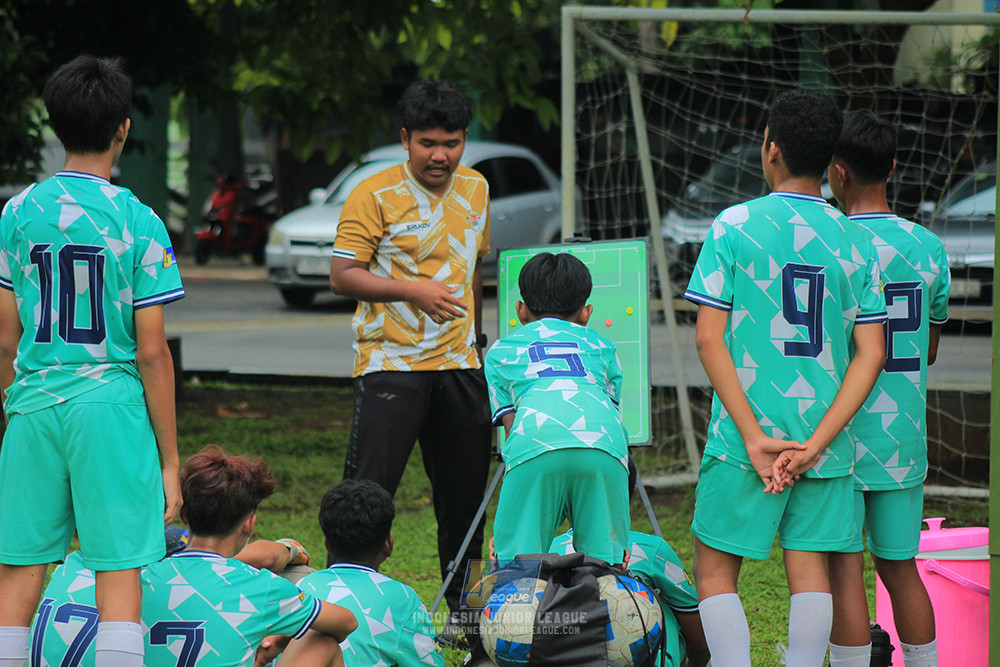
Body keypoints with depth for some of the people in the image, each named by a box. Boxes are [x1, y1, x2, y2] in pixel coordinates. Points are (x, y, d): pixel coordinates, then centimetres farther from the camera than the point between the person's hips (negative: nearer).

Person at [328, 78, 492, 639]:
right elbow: (342, 275, -12)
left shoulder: (475, 190, 11)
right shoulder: (375, 195, -8)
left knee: (465, 492, 9)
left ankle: (464, 603, 20)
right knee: (368, 489, -9)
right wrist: (412, 289, -22)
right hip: (391, 362, -5)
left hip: (459, 364, 5)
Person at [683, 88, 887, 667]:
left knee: (716, 571, 6)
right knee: (810, 569, 6)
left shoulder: (735, 227, -4)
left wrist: (754, 437, -10)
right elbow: (871, 354, -1)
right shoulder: (855, 242, 4)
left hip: (746, 434, -3)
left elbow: (709, 339, -9)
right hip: (825, 437, 3)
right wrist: (814, 444, -6)